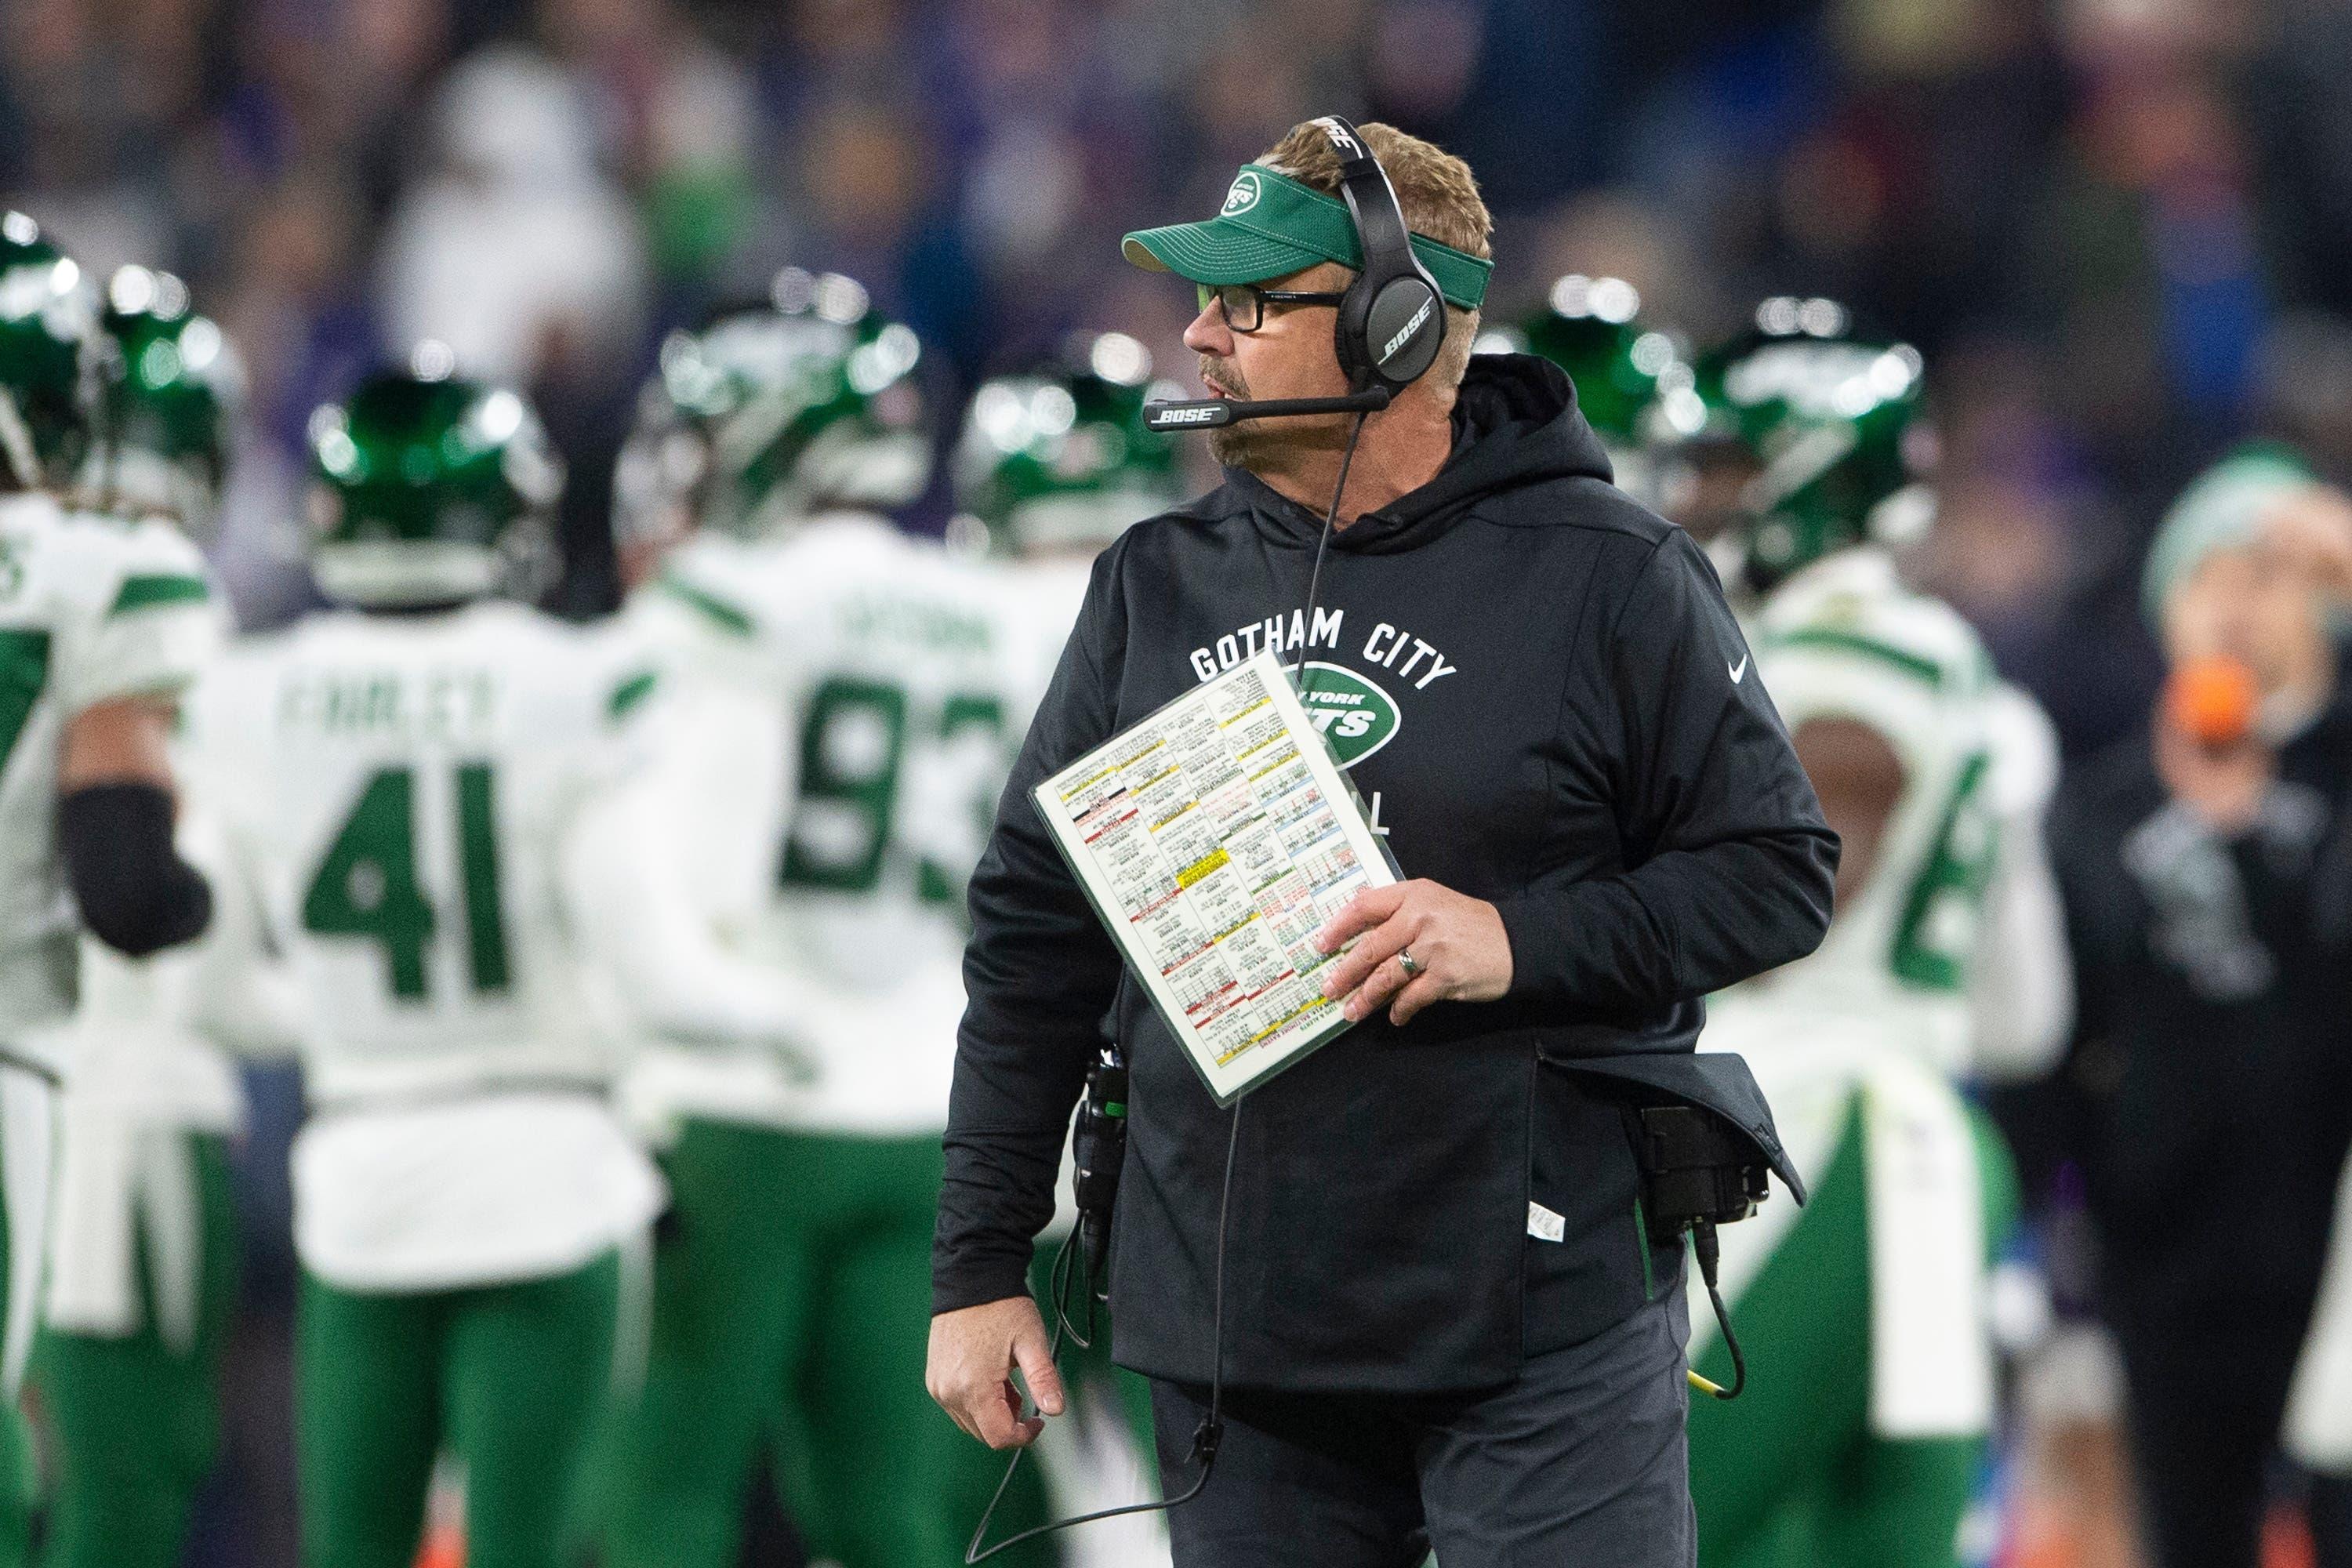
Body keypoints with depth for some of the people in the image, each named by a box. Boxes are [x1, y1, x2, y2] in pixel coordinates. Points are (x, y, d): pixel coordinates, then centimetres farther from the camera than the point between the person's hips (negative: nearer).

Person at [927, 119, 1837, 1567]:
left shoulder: (1606, 581, -3)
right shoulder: (1156, 588, 11)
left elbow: (1778, 873, -2)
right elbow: (1033, 937, 14)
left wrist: (1521, 943, -18)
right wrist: (979, 1268, 10)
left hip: (1538, 1340, -4)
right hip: (1227, 1342, 4)